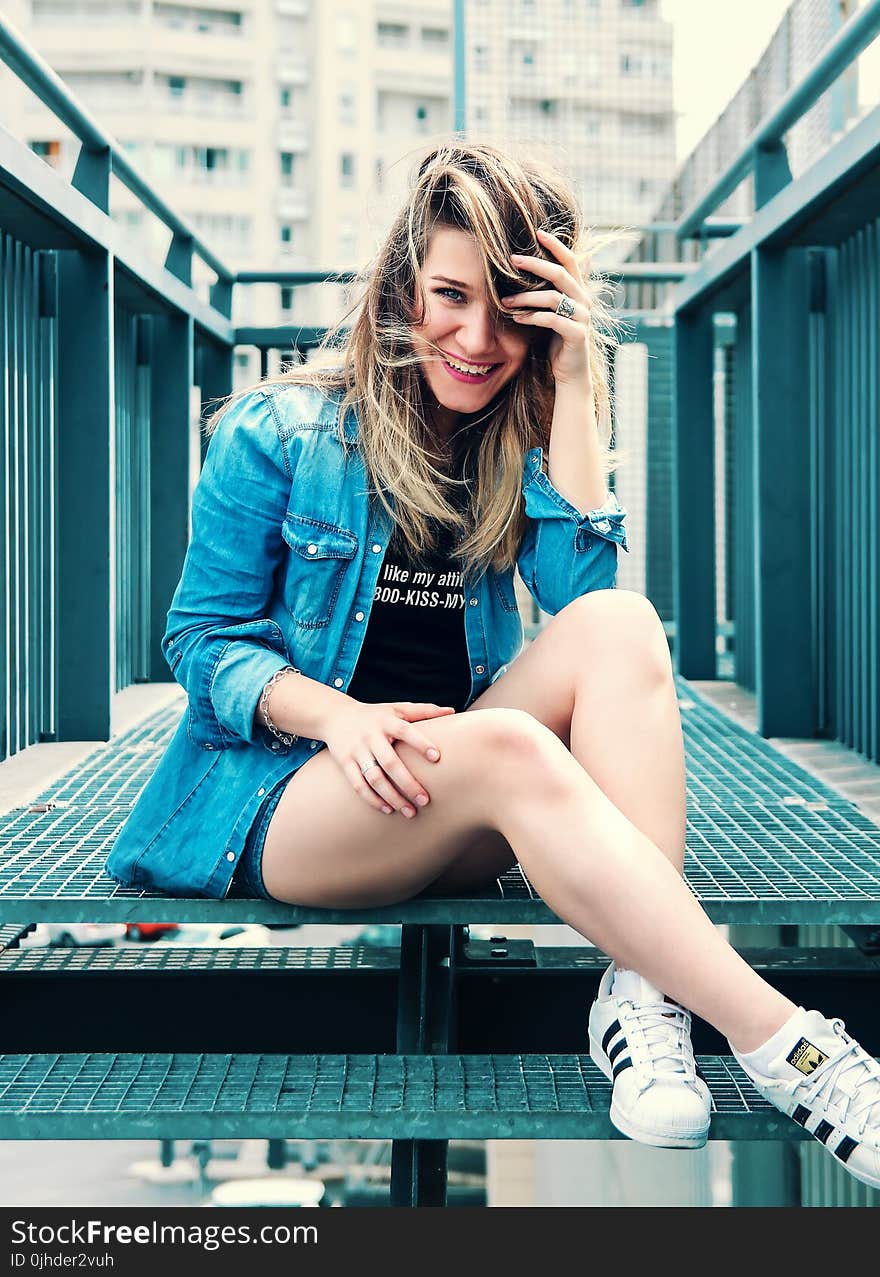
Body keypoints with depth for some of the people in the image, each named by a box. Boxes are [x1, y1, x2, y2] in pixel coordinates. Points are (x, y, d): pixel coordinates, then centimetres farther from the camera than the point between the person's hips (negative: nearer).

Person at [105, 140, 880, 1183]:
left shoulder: (520, 448, 10)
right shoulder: (278, 431, -1)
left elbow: (579, 590, -8)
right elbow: (201, 638, -1)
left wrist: (571, 385, -11)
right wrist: (336, 715, -20)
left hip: (451, 810, 4)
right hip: (280, 794, -4)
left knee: (621, 627, -24)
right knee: (507, 746, -36)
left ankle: (641, 995, -40)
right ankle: (777, 1041, -42)